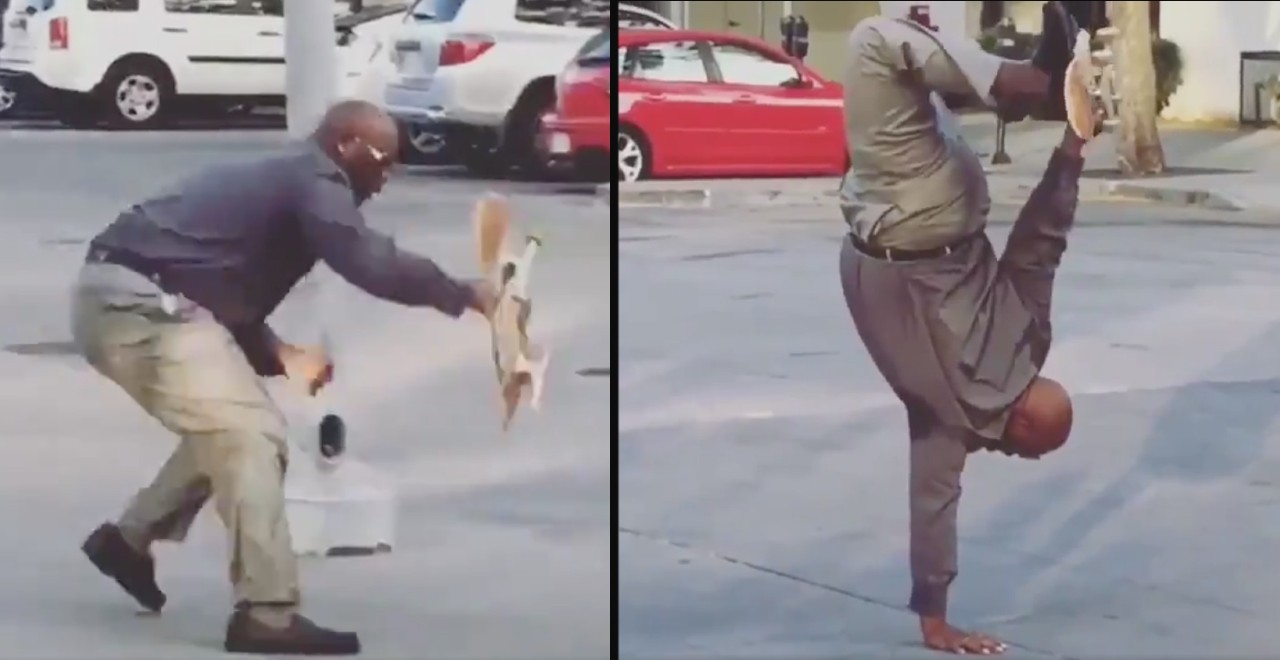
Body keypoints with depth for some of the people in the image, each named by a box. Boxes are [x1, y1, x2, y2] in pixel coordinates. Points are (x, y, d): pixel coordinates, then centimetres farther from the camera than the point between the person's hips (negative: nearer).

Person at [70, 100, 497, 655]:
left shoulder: (279, 182, 25)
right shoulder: (313, 181, -5)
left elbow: (228, 290, 28)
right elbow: (369, 263, -21)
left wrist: (280, 357, 18)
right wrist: (462, 296, -11)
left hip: (120, 299, 10)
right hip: (138, 303, -10)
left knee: (227, 427, 22)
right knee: (252, 436, -10)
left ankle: (129, 539, 29)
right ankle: (266, 614, -12)